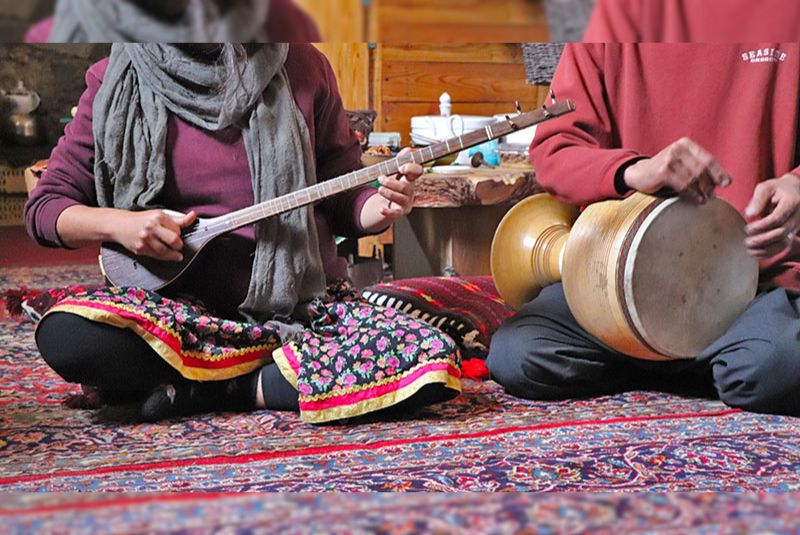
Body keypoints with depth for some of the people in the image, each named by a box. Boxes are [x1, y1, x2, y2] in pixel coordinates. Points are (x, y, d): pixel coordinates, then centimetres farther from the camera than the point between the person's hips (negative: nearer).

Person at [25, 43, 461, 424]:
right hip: (183, 305, 0)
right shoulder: (119, 81, 2)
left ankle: (211, 388, -12)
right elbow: (44, 206, 5)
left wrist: (381, 208, -13)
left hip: (303, 301, 1)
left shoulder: (301, 67, 5)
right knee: (64, 333, -32)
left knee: (433, 359, -25)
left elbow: (342, 197, 9)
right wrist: (116, 223, -15)